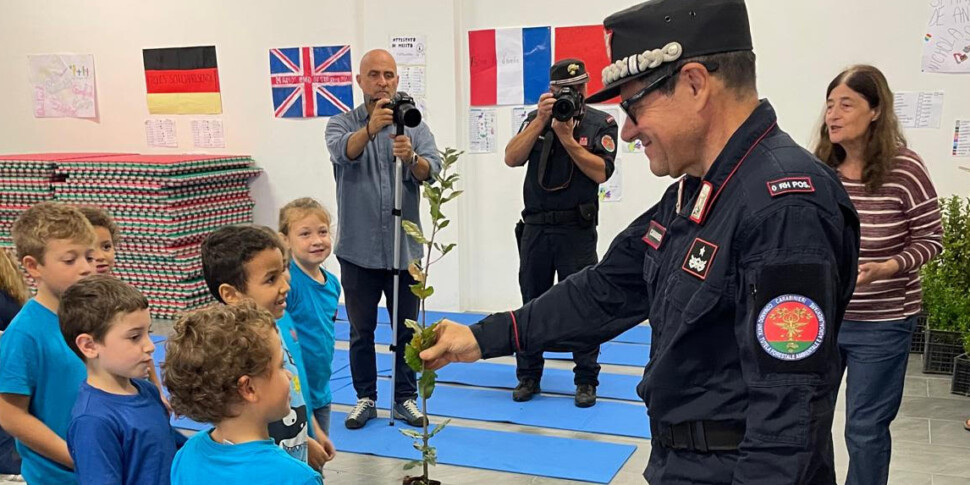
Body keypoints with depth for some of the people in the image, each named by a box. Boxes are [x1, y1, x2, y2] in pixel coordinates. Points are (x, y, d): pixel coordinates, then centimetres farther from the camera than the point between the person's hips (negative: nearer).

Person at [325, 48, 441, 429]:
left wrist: (410, 157, -34)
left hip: (405, 248, 1)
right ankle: (365, 398, 24)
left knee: (406, 330, 8)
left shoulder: (414, 126, 4)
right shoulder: (342, 124, 2)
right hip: (359, 250, 0)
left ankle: (405, 398, 21)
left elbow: (433, 169, -12)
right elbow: (342, 152, -22)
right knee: (361, 331, 11)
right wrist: (371, 128, -41)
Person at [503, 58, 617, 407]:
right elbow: (512, 158, -5)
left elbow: (601, 171, -11)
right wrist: (541, 121, -13)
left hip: (577, 230, -3)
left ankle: (586, 380, 11)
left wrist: (567, 138, -16)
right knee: (532, 303, 10)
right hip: (535, 227, 3)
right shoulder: (536, 119, 9)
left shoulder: (601, 123, 2)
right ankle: (528, 376, 20)